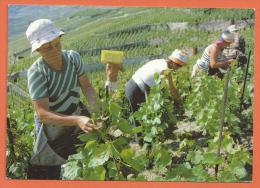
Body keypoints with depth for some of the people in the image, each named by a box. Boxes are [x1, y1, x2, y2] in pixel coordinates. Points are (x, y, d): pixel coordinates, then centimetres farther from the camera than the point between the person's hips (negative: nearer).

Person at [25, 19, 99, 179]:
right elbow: (42, 114, -32)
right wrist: (77, 120, -46)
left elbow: (87, 87, -8)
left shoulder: (73, 57, -14)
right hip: (52, 126, -4)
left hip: (77, 114, 4)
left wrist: (96, 109, -29)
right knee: (47, 175, 7)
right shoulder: (36, 72, -27)